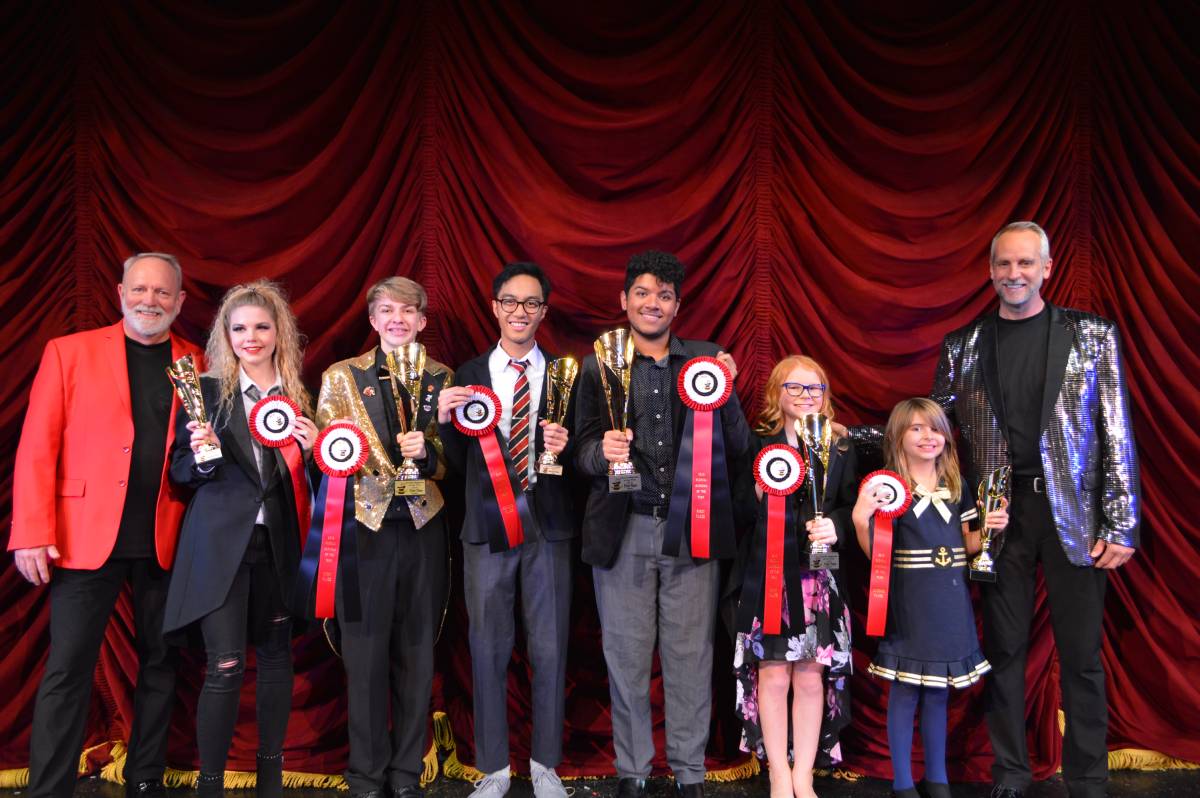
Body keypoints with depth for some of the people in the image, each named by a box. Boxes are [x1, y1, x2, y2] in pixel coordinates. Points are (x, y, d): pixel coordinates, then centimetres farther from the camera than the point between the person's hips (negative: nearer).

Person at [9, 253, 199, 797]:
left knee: (160, 665, 11)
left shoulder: (197, 366, 8)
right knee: (67, 670, 1)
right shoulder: (69, 352, 3)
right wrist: (32, 533, -9)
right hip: (87, 538, -2)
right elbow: (36, 448, -2)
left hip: (167, 543, 3)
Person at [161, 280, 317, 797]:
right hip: (221, 541, -3)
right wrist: (203, 456, -20)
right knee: (225, 666, -6)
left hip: (276, 542, 3)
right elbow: (180, 472, 0)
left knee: (276, 654, 12)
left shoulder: (299, 395, 6)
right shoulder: (206, 389, -2)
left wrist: (311, 449, -8)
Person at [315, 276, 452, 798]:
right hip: (365, 526, -1)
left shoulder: (440, 377, 9)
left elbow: (451, 459, 7)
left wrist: (425, 452, -13)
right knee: (365, 652, 1)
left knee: (417, 653, 7)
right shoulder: (341, 376, 6)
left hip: (423, 526, 1)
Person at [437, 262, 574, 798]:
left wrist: (564, 448, -19)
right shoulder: (468, 376, 5)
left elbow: (580, 460, 3)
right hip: (487, 525, 1)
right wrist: (446, 421, -14)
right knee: (488, 649, 8)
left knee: (550, 649, 7)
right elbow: (461, 465, 3)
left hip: (549, 524, 0)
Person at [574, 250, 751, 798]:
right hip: (623, 531, 0)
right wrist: (603, 450, -20)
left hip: (692, 528, 0)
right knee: (626, 655, 7)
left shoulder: (706, 360, 7)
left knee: (691, 655, 6)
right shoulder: (598, 366, 6)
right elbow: (582, 449, 2)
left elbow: (738, 449, 4)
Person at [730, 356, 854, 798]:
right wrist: (760, 492, -19)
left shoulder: (841, 447, 10)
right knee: (773, 675, 1)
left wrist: (835, 526, -12)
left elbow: (851, 508, 8)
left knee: (812, 677, 5)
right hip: (767, 575, -2)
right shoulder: (756, 443, 1)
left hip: (819, 577, 2)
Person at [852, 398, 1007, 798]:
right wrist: (861, 518, -23)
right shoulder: (888, 487, -7)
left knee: (938, 691, 13)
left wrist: (990, 527, -4)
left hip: (950, 603, 4)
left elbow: (968, 546, 14)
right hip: (907, 602, -4)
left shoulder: (958, 486, 8)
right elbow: (874, 553, -6)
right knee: (905, 690, 1)